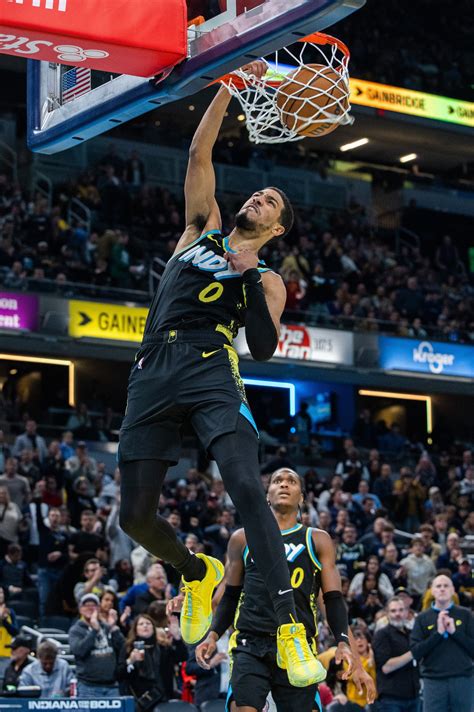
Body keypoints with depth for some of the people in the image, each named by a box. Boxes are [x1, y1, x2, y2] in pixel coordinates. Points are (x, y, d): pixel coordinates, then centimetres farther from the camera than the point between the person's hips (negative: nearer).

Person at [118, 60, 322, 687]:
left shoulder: (267, 280, 16)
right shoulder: (202, 228, 24)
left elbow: (264, 349, 2)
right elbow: (198, 154, 16)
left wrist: (249, 279, -7)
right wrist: (229, 88, 11)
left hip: (211, 373, -3)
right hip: (152, 374, 3)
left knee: (246, 487, -25)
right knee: (135, 516, 1)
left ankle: (290, 625, -29)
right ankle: (199, 574, 32)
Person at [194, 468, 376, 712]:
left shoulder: (317, 540, 12)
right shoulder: (243, 539, 15)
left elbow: (333, 599, 7)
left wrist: (343, 643, -9)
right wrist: (213, 634, 3)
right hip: (250, 645, 0)